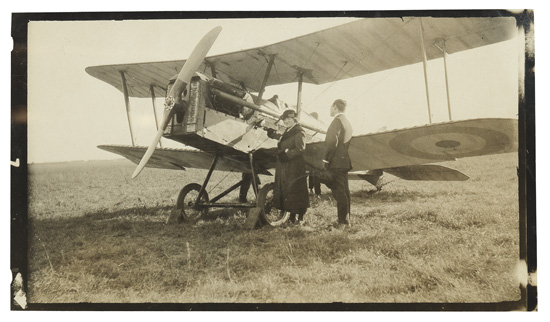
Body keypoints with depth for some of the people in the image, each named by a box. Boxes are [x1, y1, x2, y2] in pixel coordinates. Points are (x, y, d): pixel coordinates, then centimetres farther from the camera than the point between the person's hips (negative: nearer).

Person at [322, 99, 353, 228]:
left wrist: (325, 160, -13)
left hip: (336, 163, -10)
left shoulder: (337, 121, -11)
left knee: (339, 192, -9)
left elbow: (332, 142, -19)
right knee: (344, 191, 12)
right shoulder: (347, 123, 19)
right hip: (344, 162, 10)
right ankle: (346, 220, 17)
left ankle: (343, 221, -9)